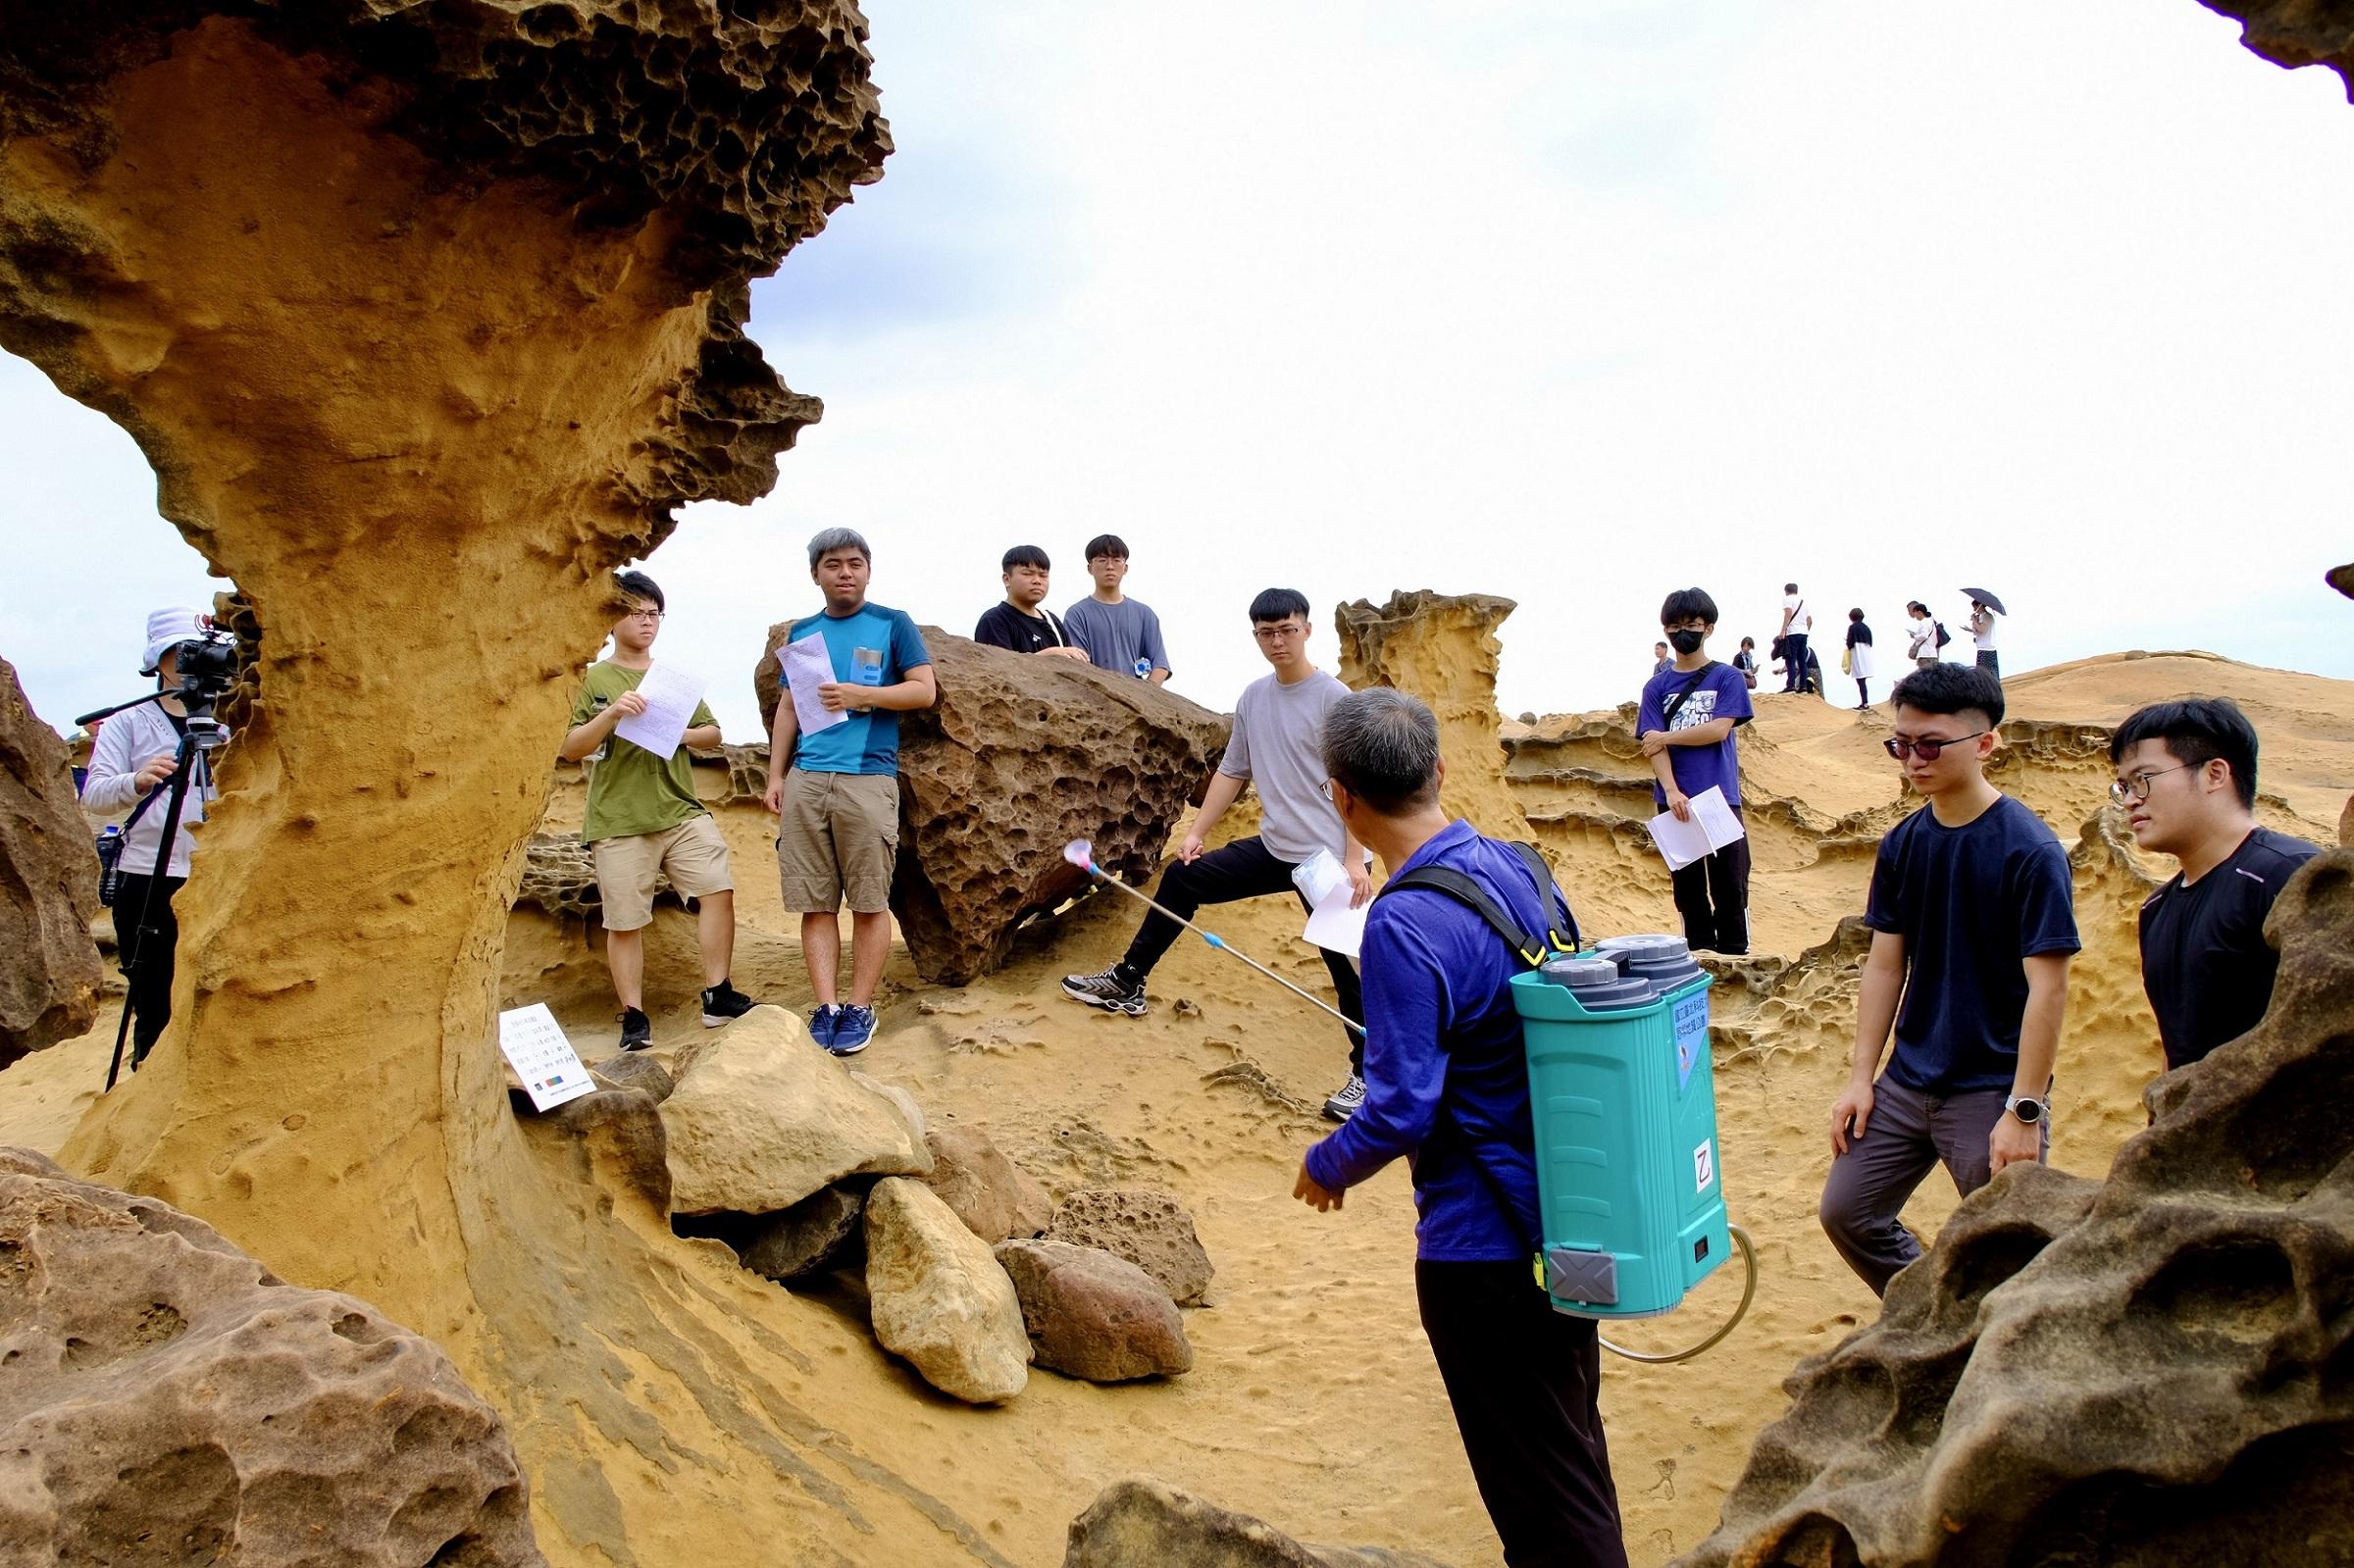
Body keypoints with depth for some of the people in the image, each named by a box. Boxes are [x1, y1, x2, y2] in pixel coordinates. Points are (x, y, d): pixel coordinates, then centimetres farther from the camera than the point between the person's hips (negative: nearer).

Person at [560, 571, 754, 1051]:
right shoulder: (592, 679, 4)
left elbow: (712, 734, 17)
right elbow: (568, 748, -4)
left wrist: (682, 733, -6)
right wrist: (611, 715, -20)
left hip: (682, 811, 3)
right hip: (618, 821, -3)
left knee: (719, 889, -11)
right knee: (625, 922, 1)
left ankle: (717, 996, -1)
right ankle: (634, 1017, 11)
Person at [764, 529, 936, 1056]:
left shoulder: (893, 625, 6)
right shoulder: (802, 632, 17)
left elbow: (924, 691, -1)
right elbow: (787, 707, 19)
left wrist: (859, 694, -13)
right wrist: (776, 776, 11)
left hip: (868, 778, -4)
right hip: (806, 779, 4)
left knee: (869, 902, -1)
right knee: (815, 903, 1)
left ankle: (860, 1008, 6)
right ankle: (827, 1007, 5)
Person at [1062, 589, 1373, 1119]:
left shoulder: (1333, 698, -13)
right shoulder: (1253, 698, 6)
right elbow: (1232, 772, 16)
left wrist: (1354, 861, -21)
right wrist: (1196, 833, 14)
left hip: (1328, 858, -7)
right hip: (1273, 848, 7)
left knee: (1344, 964, -6)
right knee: (1182, 879, 11)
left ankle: (1368, 1074, 11)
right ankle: (1127, 984, 25)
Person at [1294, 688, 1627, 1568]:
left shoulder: (1404, 925, -25)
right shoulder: (1517, 868, 1)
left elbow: (1400, 1110, -24)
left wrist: (1327, 1168, -4)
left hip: (1483, 1243, -8)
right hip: (1567, 1217, 9)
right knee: (1574, 1449, 26)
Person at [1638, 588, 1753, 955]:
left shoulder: (1727, 679, 4)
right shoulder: (1657, 687, 8)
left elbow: (1719, 730, -9)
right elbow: (1654, 747, -2)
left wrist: (1666, 737, -5)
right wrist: (1671, 792, -17)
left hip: (1721, 797, -2)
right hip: (1675, 801, 2)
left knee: (1730, 882, -1)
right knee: (1687, 884, 8)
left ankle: (1735, 957, 6)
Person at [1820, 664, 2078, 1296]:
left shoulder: (2030, 851, -15)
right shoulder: (1902, 844, 2)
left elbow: (2047, 989, -17)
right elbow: (1885, 966, 7)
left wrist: (2024, 1110, -19)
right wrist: (1861, 1076, 3)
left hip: (1992, 1092, -6)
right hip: (1906, 1082, 6)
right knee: (1847, 1212, 10)